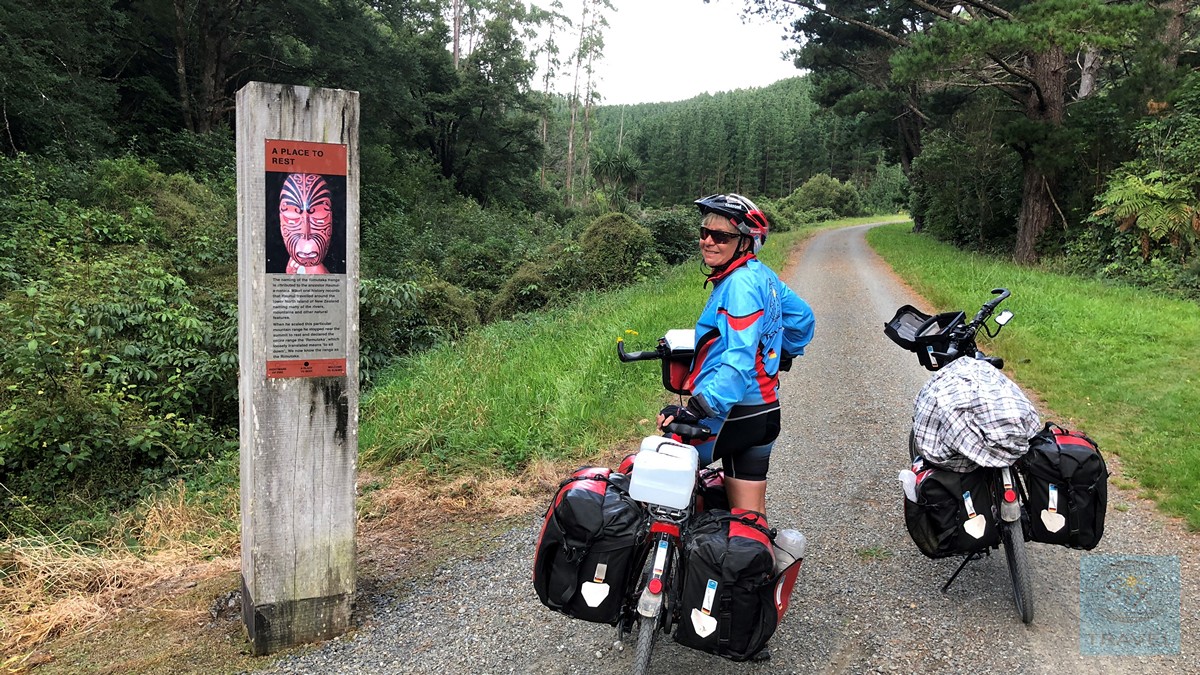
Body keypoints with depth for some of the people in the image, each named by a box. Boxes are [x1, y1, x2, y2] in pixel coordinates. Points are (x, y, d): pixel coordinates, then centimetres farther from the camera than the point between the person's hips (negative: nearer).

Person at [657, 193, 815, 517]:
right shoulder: (762, 275, 9)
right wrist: (783, 356, 35)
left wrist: (697, 407, -36)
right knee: (751, 517, 15)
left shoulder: (740, 283, -19)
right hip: (764, 410, 10)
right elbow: (802, 315, 24)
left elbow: (739, 357, -29)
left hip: (734, 414, -10)